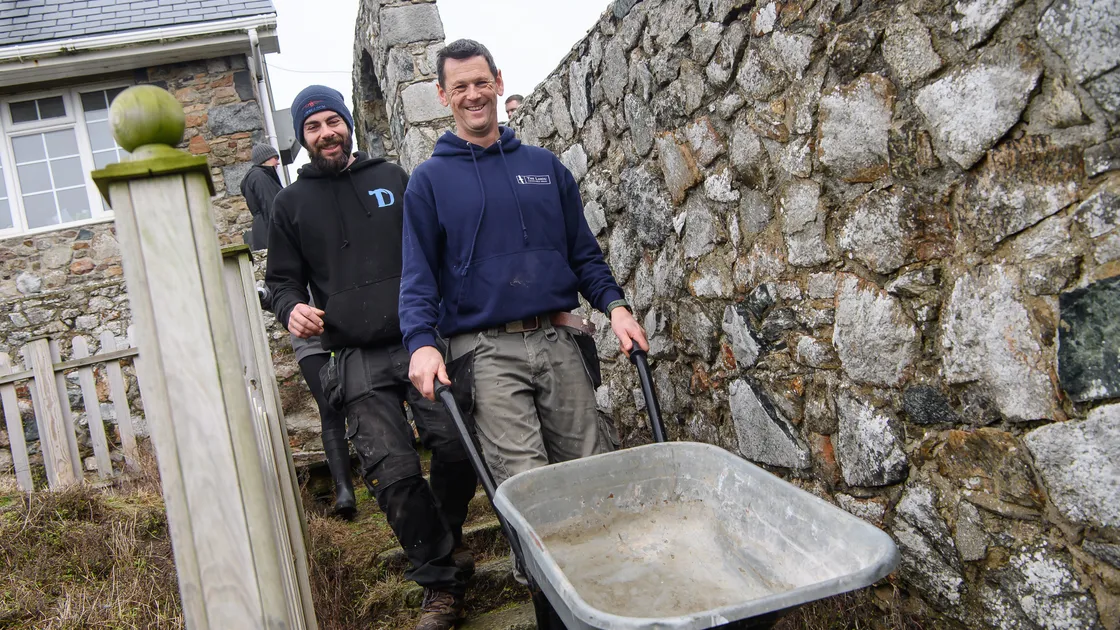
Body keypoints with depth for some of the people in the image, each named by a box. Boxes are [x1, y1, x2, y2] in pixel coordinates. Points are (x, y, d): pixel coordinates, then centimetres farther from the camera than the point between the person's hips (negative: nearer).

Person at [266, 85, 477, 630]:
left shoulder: (393, 178, 15)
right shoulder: (292, 203, 15)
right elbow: (282, 278, 17)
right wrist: (291, 308, -6)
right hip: (358, 359, 0)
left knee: (455, 446, -11)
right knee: (393, 472, -9)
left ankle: (444, 544, 19)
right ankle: (441, 582, 8)